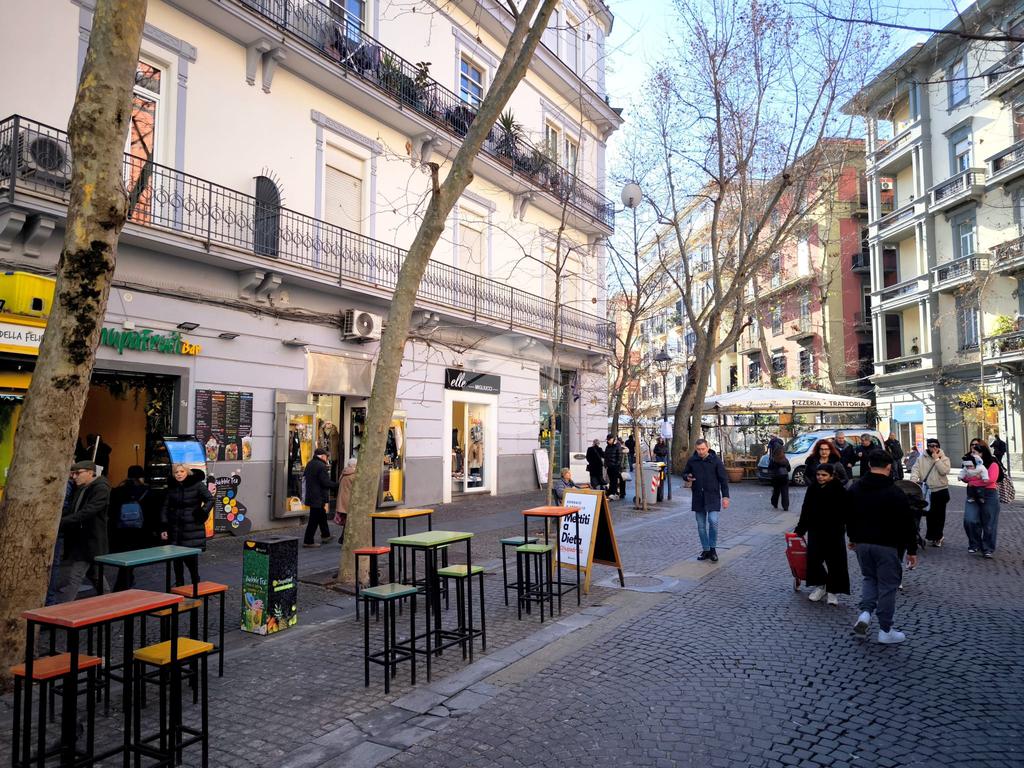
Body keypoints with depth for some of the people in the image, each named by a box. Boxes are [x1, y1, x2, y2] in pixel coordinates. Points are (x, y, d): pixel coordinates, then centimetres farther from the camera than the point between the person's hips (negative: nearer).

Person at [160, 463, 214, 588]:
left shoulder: (197, 485, -4)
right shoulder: (171, 487, 8)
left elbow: (210, 500, 0)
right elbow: (165, 507, 10)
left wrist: (202, 513, -12)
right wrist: (164, 527, 3)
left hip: (192, 528, -4)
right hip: (175, 528, 4)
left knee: (190, 556, -8)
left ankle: (195, 581, 12)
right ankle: (179, 584, 19)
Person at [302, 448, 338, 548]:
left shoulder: (309, 464, 10)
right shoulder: (321, 466, -19)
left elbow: (304, 477, 18)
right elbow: (326, 482, -20)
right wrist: (337, 485, -8)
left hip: (310, 495, 10)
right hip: (318, 497, -10)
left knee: (322, 516, 23)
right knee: (314, 519, -3)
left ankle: (325, 535, 35)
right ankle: (308, 541, 2)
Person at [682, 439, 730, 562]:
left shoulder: (715, 460, -6)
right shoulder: (692, 461, 2)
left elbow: (723, 479, -3)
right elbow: (685, 473, 17)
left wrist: (725, 496, -8)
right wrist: (688, 477, -7)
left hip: (713, 497, -3)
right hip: (698, 497, 3)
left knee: (713, 521, -17)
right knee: (701, 526, 7)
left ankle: (712, 549, 0)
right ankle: (705, 550, 20)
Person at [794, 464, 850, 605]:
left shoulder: (839, 490, -11)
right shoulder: (812, 488, 1)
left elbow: (845, 511, -11)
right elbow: (806, 510, 8)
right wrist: (800, 528, 8)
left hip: (834, 531, -4)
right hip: (815, 530, 4)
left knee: (834, 561, 1)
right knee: (813, 558, 2)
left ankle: (833, 591, 14)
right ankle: (820, 585, 22)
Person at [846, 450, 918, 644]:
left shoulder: (854, 489, 3)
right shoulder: (895, 493, -13)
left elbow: (848, 516, 14)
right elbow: (907, 524, -10)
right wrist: (912, 550, -1)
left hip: (862, 543, 5)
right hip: (887, 546, -5)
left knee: (869, 578, 22)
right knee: (887, 585, 5)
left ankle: (865, 612, 1)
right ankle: (885, 631, 11)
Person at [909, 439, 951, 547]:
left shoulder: (944, 458, 0)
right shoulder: (921, 458, 4)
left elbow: (944, 471, -16)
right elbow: (915, 469, -6)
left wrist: (936, 459, -16)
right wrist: (913, 480, -24)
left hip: (941, 490, -1)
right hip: (927, 491, 1)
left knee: (940, 515, 4)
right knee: (929, 514, 6)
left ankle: (937, 536, 18)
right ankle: (937, 537, 20)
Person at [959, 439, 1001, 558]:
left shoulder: (992, 463, -5)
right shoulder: (970, 461, 10)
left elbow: (992, 479, -18)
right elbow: (964, 477, 6)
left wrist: (972, 480, -8)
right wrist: (981, 480, -10)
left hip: (988, 495, -4)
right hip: (973, 495, 4)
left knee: (988, 523, 3)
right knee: (969, 521, -7)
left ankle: (988, 549, 13)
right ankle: (975, 544, 12)